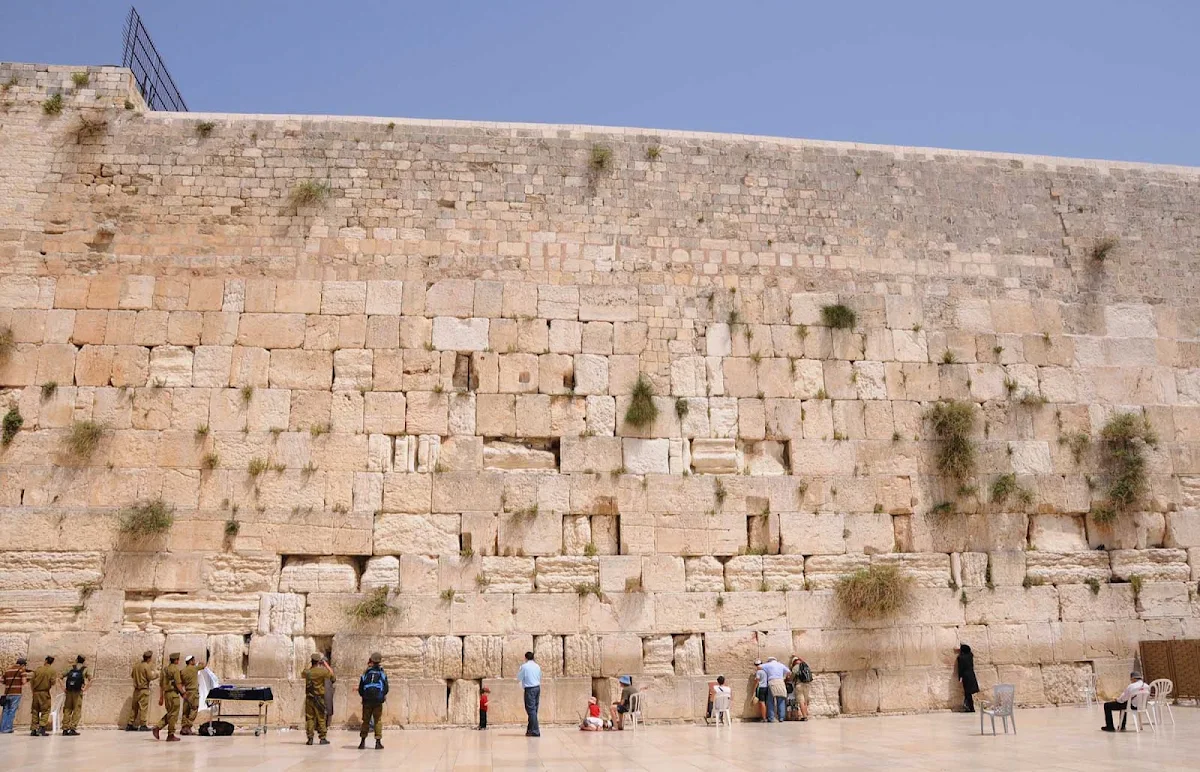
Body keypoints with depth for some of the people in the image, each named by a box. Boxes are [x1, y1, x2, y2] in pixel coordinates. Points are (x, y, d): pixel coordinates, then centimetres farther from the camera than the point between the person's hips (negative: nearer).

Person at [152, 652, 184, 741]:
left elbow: (161, 684, 17)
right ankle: (171, 735, 1)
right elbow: (178, 683, -16)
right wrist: (183, 694, -7)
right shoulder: (175, 669, -11)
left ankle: (157, 727, 4)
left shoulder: (165, 669, 14)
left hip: (166, 694, 8)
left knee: (169, 714, 19)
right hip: (173, 693, -8)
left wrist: (161, 697, 20)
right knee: (173, 715, -2)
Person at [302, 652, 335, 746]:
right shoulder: (321, 671, -12)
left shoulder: (307, 672, 1)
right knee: (321, 718, 4)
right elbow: (331, 674, -3)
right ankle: (322, 738, 5)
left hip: (309, 698, 3)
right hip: (319, 698, -3)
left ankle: (310, 738, 6)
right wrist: (326, 664, 5)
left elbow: (303, 674, 25)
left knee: (309, 718, 7)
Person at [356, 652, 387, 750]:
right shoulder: (382, 673, 1)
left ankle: (362, 742, 11)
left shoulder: (365, 673, 2)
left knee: (365, 721, 11)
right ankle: (378, 742, -3)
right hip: (378, 701, -1)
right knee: (378, 721, 3)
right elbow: (386, 688, 3)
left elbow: (360, 689, 4)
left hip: (367, 701, 1)